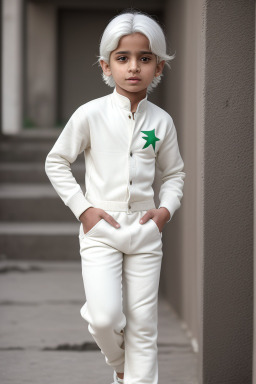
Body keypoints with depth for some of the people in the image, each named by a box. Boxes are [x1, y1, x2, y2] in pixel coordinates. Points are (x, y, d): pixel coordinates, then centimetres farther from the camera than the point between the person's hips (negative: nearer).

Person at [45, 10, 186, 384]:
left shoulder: (161, 121, 2)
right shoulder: (90, 114, -7)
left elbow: (174, 172, 15)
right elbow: (56, 162, 1)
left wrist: (166, 209, -1)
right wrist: (83, 208, -6)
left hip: (145, 231, 2)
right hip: (101, 229, -2)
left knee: (143, 324, 4)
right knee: (105, 318, -14)